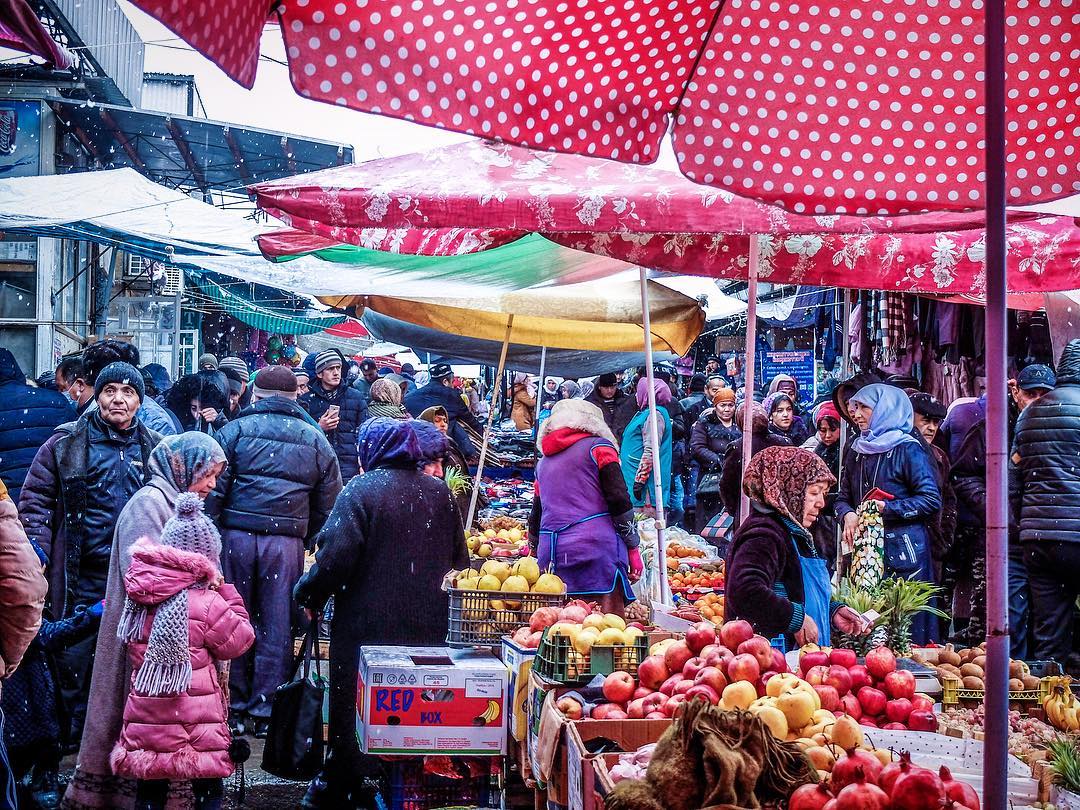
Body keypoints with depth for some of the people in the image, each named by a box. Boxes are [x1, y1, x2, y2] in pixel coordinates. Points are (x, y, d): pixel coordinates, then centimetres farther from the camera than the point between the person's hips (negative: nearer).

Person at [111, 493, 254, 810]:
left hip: (144, 719, 4)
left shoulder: (138, 597, 1)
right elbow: (240, 640, -6)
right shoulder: (207, 603, -15)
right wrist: (228, 592, 1)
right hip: (195, 724, -4)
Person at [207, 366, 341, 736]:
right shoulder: (316, 440, 10)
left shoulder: (235, 430, 2)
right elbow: (328, 504, 11)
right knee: (277, 627, 7)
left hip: (236, 535, -1)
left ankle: (233, 706, 13)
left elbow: (213, 490, -3)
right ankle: (266, 711, 11)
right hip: (287, 543, 1)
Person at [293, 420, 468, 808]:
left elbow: (336, 557, -16)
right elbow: (459, 557, 13)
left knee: (354, 706, 6)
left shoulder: (361, 490, -10)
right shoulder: (440, 492, 6)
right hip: (430, 626, 4)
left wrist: (307, 595, -2)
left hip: (368, 623, -4)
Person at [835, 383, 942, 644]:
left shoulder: (908, 449, -4)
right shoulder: (857, 451, 15)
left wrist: (885, 508, -15)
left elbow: (931, 500, -9)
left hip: (904, 551, -6)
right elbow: (843, 498, 20)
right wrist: (848, 515, -3)